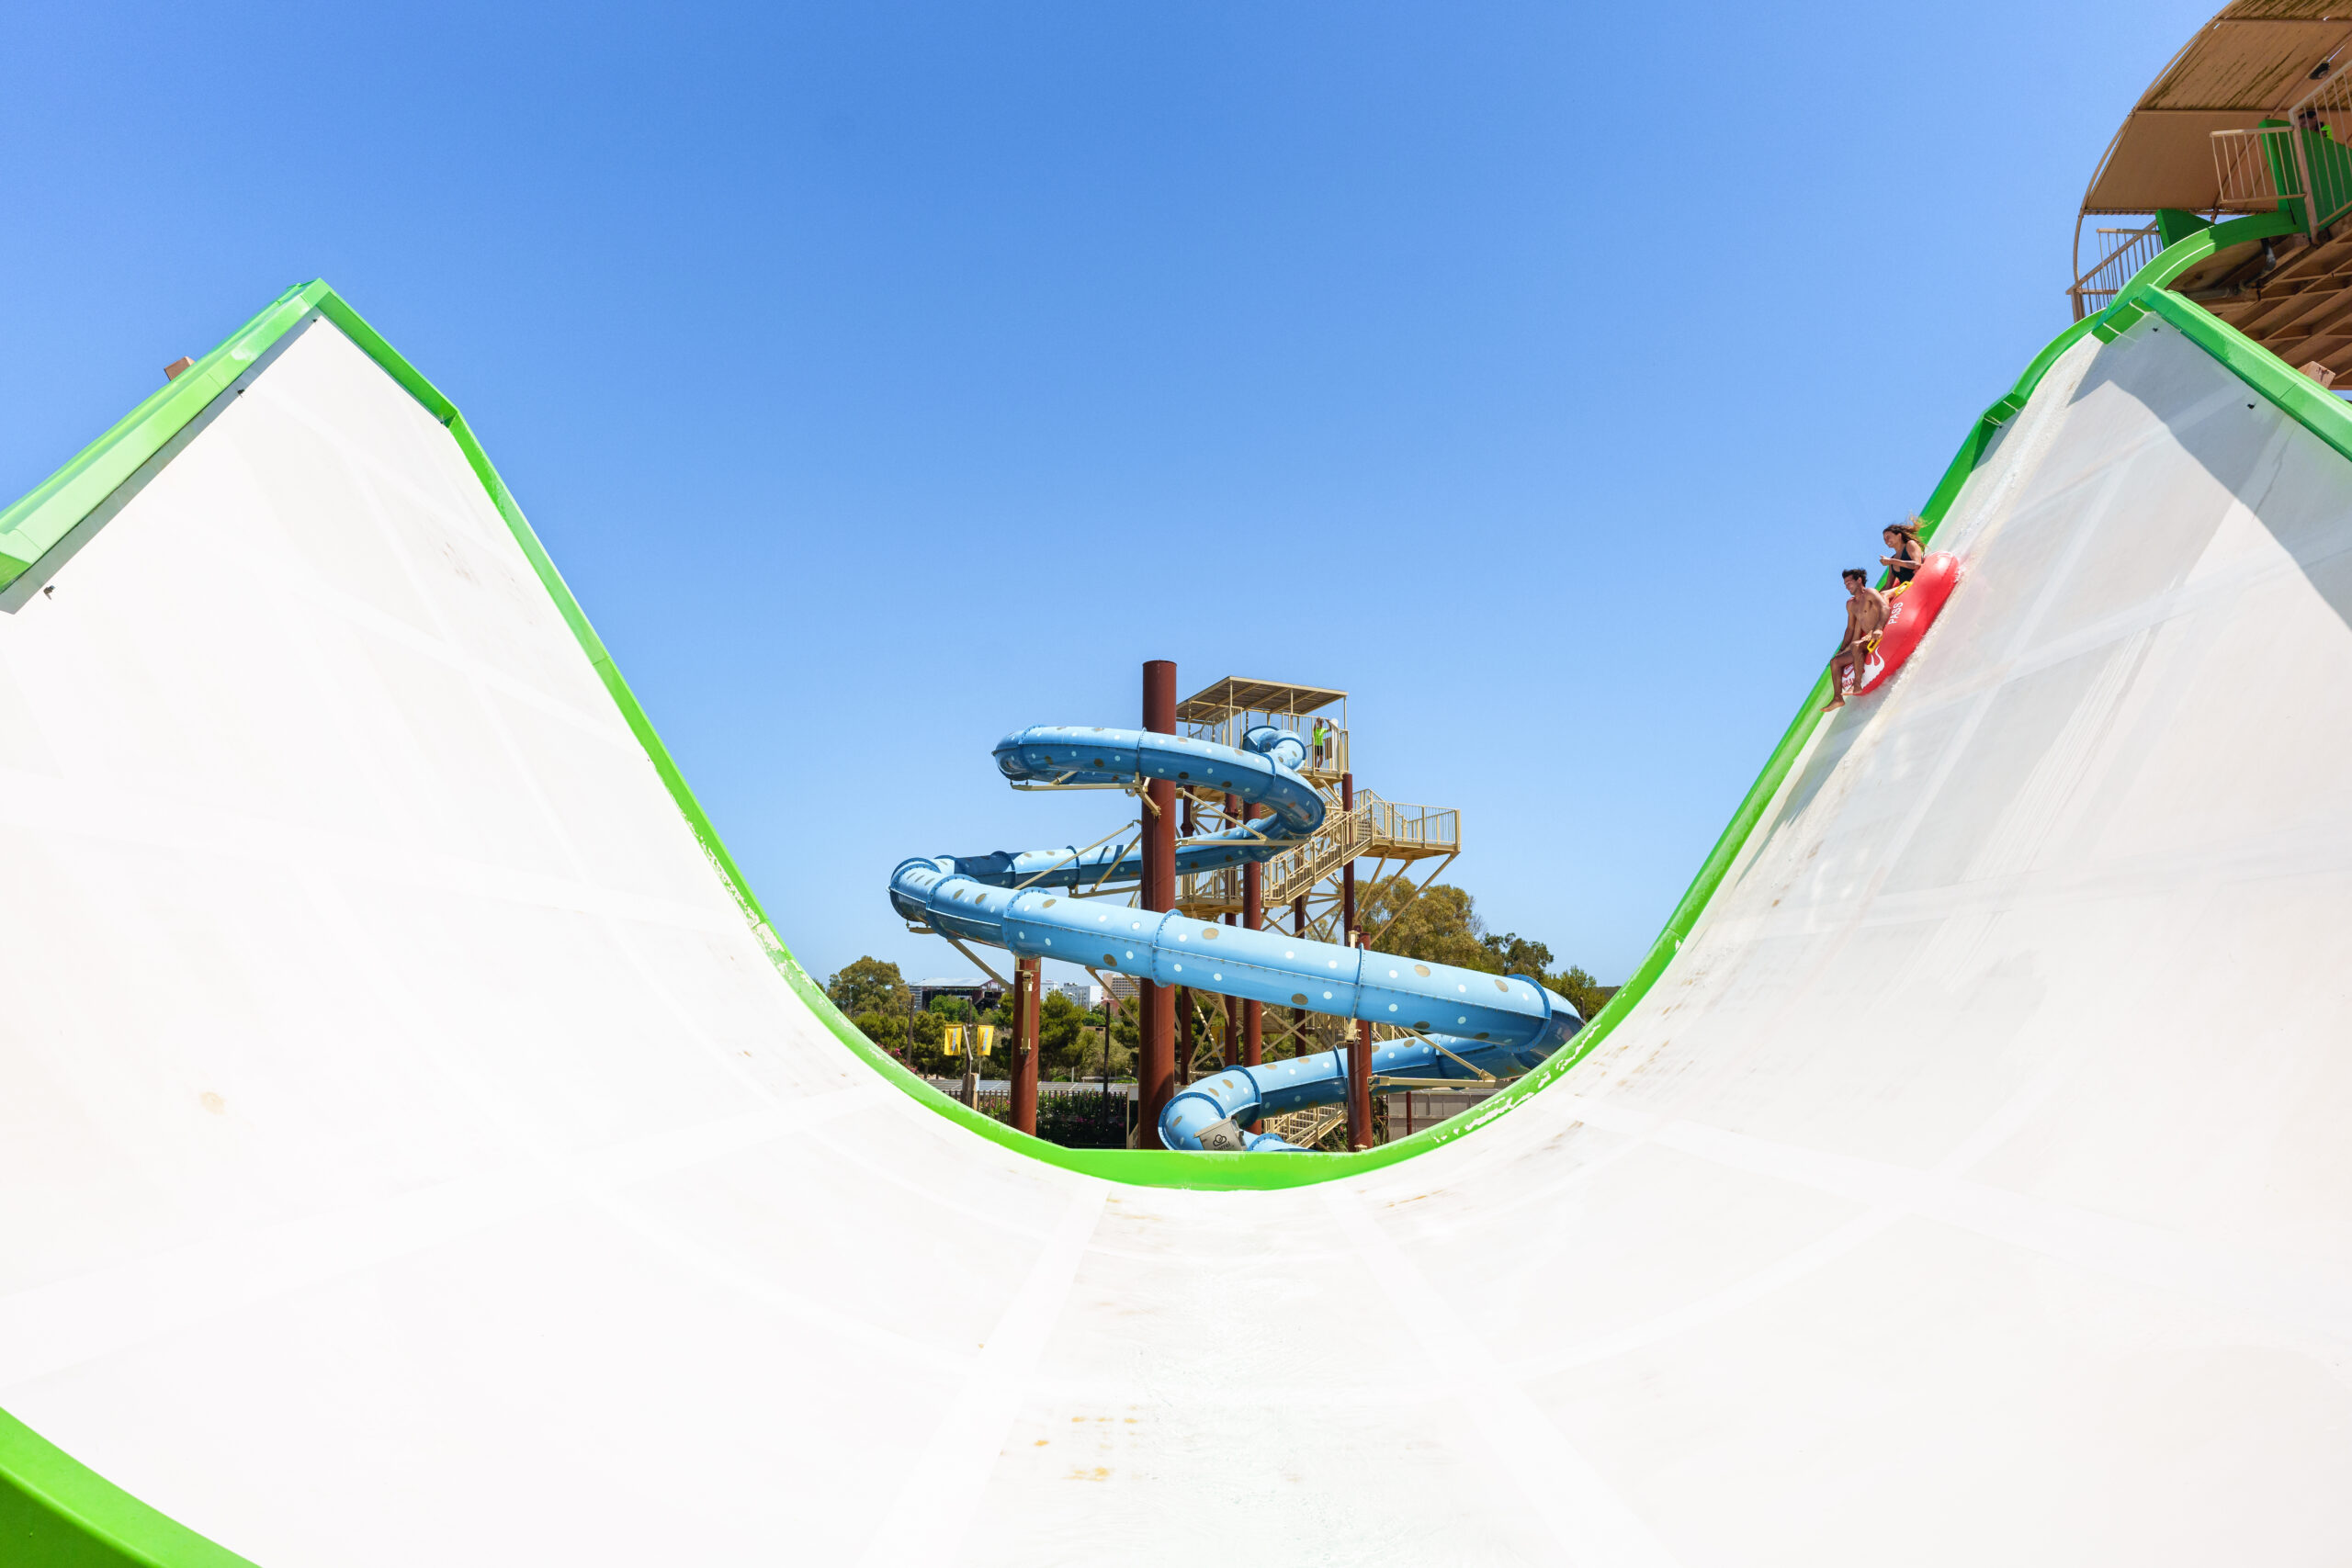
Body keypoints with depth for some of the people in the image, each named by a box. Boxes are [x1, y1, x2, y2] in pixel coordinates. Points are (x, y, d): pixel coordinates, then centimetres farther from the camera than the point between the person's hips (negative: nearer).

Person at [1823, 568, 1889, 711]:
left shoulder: (1869, 593, -5)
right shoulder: (1850, 604, 20)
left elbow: (1885, 608, -23)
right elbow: (1850, 628, 26)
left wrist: (1878, 628, -40)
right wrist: (1842, 649, 21)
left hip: (1880, 638, -9)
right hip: (1867, 642, 9)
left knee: (1855, 646, -37)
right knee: (1835, 661, 2)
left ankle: (1858, 683, -32)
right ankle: (1838, 698, -3)